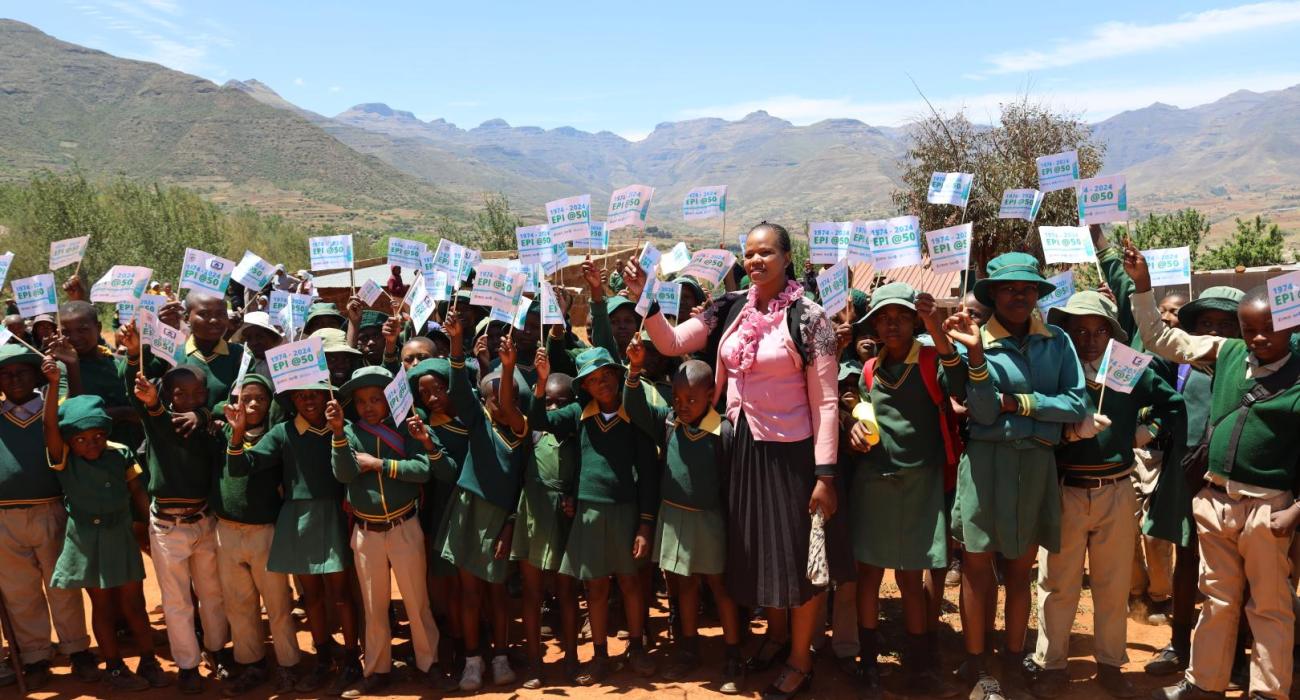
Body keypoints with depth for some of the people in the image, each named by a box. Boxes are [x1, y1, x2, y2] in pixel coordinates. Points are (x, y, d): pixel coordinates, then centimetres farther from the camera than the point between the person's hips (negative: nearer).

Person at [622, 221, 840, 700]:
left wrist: (825, 474, -16)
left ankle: (800, 661, 25)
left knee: (797, 554, 6)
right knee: (756, 549, 17)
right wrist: (645, 300, -15)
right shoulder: (730, 309, 2)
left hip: (791, 452, -5)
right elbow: (672, 343, 0)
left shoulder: (807, 318, -12)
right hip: (744, 447, 5)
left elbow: (825, 401, -13)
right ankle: (778, 633, 42)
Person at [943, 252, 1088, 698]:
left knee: (1021, 568, 15)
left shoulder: (1057, 342, 3)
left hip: (1038, 464, 3)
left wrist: (1019, 402, -10)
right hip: (987, 462, -2)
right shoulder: (977, 340, -4)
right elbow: (984, 414, -12)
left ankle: (1014, 660, 29)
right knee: (977, 566, 5)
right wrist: (975, 355, -23)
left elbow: (1077, 405, -5)